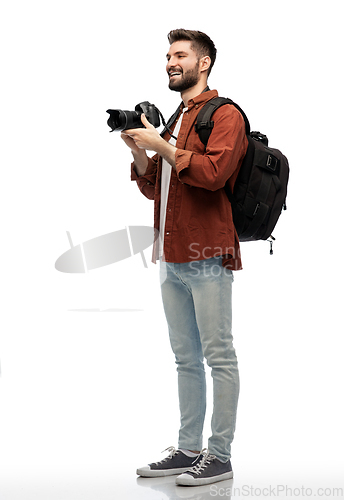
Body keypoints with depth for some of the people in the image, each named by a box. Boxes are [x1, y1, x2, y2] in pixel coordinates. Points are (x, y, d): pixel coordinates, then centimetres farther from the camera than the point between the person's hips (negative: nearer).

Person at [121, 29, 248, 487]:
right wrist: (139, 152, 5)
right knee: (186, 359, 12)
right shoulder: (174, 121, 22)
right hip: (173, 257, 8)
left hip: (208, 258, -8)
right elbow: (153, 188, 21)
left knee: (219, 357, -3)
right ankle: (189, 449, 18)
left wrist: (161, 146, -16)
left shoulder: (225, 115, -3)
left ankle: (220, 456, 2)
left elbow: (213, 171, -20)